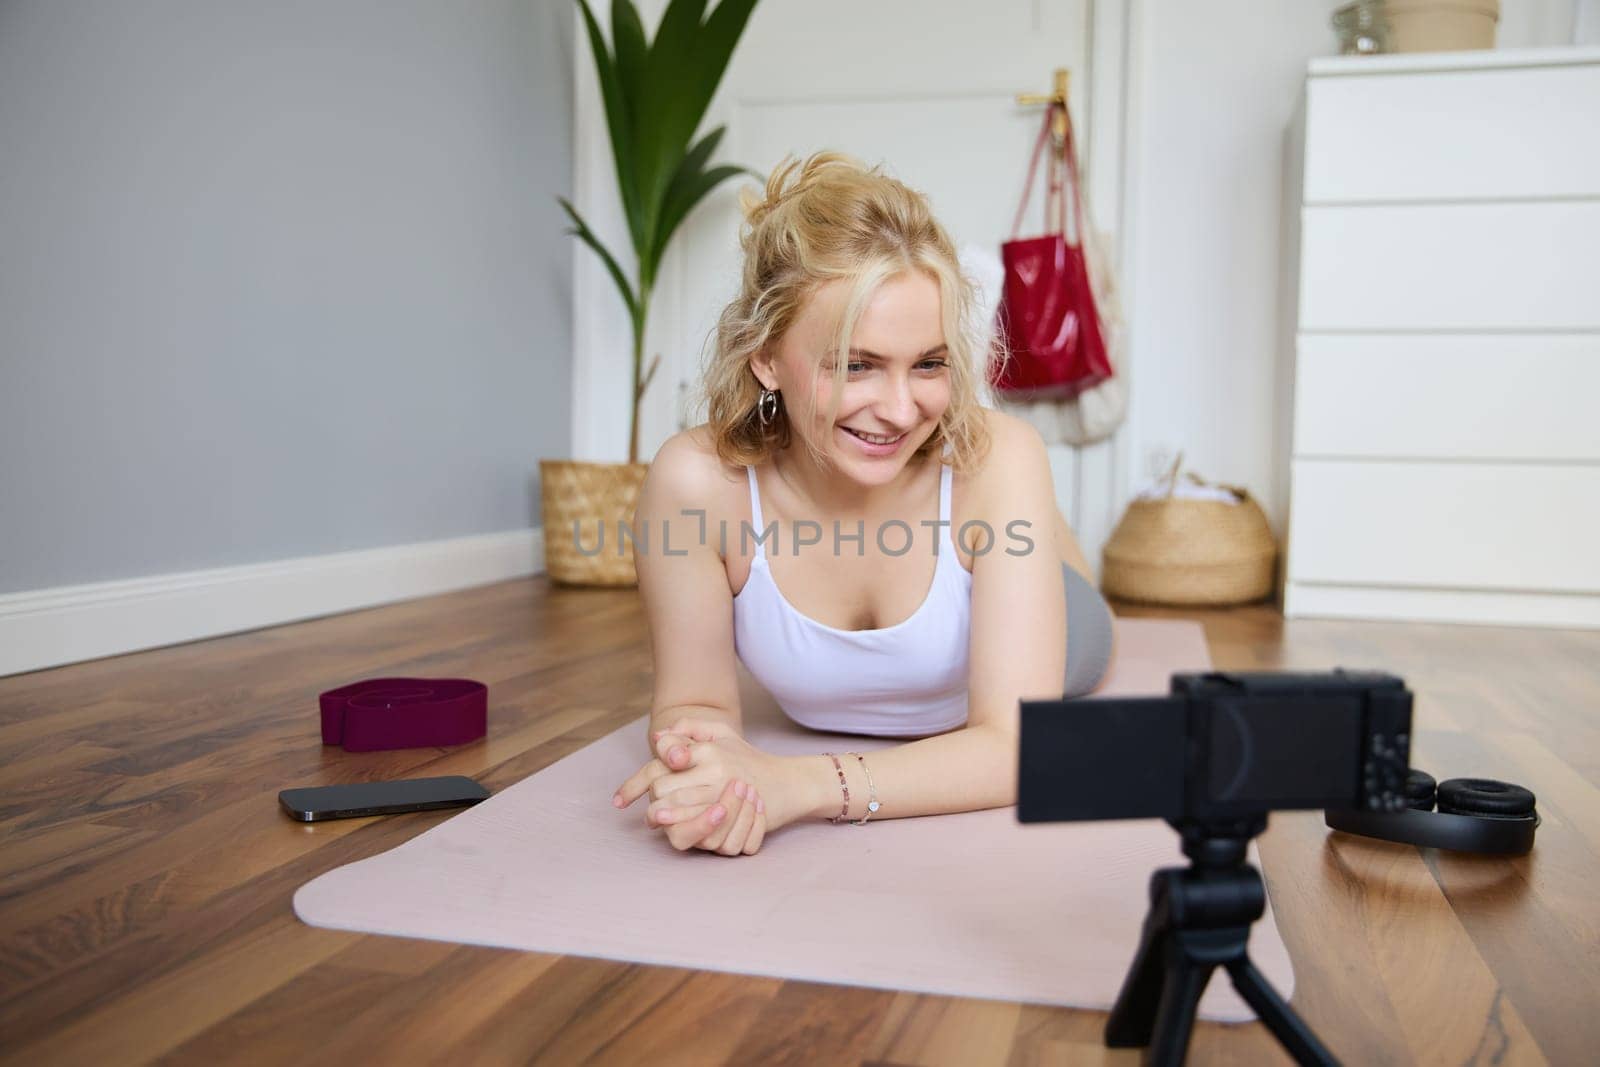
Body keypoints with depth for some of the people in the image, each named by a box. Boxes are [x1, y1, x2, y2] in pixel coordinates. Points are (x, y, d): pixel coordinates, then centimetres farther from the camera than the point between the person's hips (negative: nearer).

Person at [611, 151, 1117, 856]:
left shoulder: (996, 460, -40)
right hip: (827, 724, 2)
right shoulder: (700, 480, -39)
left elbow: (1017, 747, -43)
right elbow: (694, 699, -25)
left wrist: (797, 785, -58)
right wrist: (710, 754, -50)